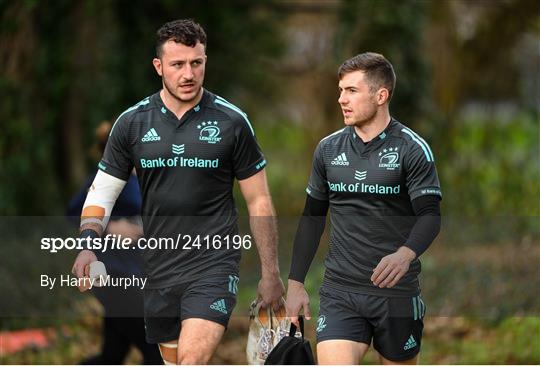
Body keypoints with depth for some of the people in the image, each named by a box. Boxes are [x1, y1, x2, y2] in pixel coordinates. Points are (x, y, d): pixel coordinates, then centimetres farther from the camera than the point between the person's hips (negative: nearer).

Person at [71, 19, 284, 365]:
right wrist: (88, 244, -10)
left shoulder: (232, 122, -3)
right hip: (159, 268, 4)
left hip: (214, 264, -4)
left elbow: (258, 200, 4)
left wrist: (270, 272, 3)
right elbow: (102, 192, 8)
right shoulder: (132, 122, 2)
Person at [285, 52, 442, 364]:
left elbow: (430, 216, -13)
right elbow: (313, 217, 17)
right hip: (339, 292, 3)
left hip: (397, 292, -3)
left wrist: (405, 254, -33)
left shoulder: (412, 149, -5)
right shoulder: (328, 149, 9)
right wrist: (296, 283, 14)